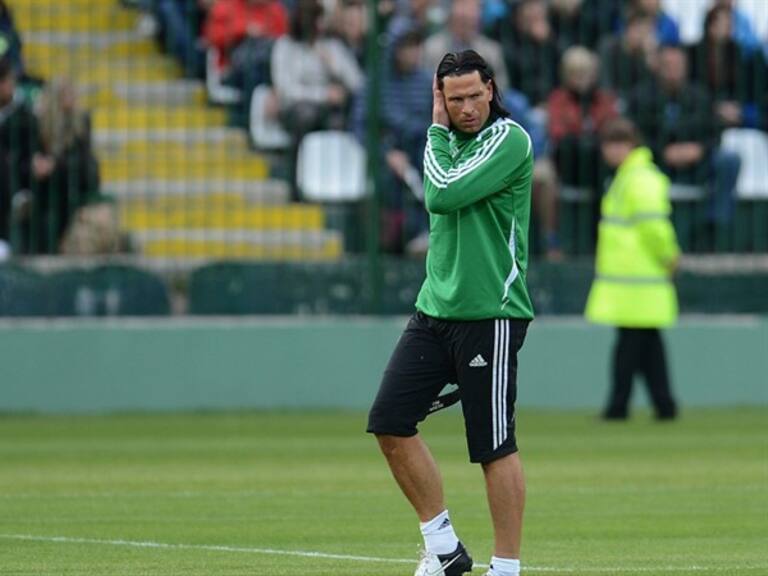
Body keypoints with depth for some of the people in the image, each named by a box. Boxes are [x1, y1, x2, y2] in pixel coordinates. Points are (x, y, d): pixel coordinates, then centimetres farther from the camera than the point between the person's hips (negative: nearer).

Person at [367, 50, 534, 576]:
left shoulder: (509, 139, -10)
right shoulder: (451, 142, 14)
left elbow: (443, 196, -20)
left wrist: (436, 133, -9)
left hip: (490, 316, -8)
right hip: (434, 310, 8)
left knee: (495, 446, -3)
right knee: (390, 423, 0)